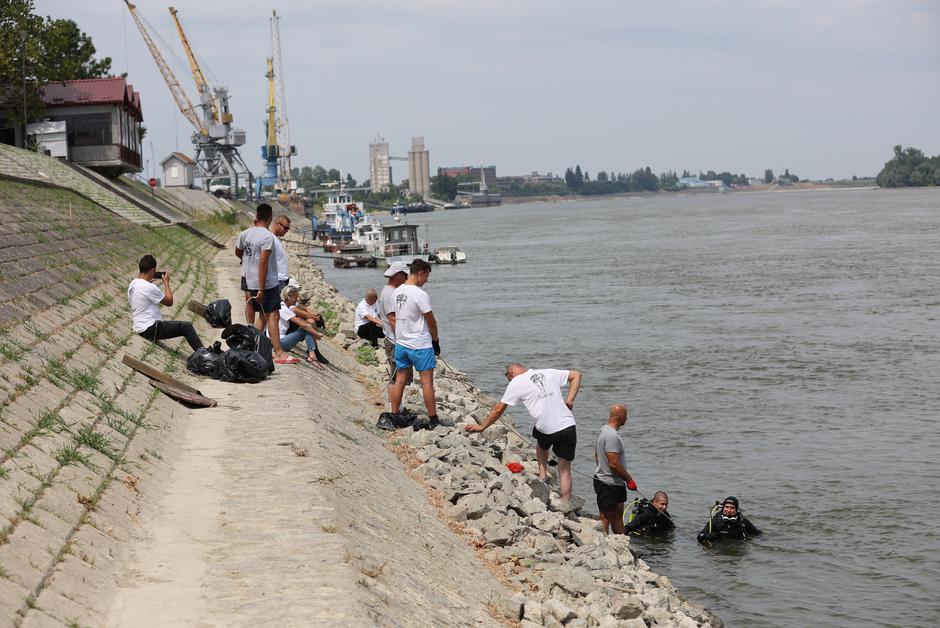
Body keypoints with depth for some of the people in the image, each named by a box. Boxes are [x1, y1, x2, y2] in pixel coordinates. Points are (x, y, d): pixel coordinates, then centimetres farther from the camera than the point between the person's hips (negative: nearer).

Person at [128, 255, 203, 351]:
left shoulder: (132, 284, 7)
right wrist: (166, 282, 3)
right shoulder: (149, 287, -20)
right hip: (149, 330, -10)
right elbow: (169, 302, -8)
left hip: (137, 327, 10)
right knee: (187, 326, -6)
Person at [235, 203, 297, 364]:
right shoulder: (267, 236, -17)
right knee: (273, 316, -7)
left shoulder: (244, 234, 6)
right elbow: (263, 263, -21)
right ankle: (279, 353, -11)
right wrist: (261, 290, -19)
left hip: (250, 283, 8)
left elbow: (238, 252, 25)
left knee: (263, 315, 18)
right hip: (267, 283, -8)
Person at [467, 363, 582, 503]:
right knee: (565, 470, 12)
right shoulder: (549, 373, 15)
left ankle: (542, 475, 21)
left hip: (546, 430, -2)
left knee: (541, 445, 36)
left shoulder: (516, 383, 5)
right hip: (568, 426, 2)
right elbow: (576, 375, 17)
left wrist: (482, 427, 19)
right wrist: (569, 400, 12)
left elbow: (499, 409, 8)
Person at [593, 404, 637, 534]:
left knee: (618, 515, 17)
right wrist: (629, 479, -14)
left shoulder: (603, 430, 9)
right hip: (608, 484, -11)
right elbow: (614, 464, -26)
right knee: (606, 518, -2)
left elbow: (597, 456, 19)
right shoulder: (612, 436, -23)